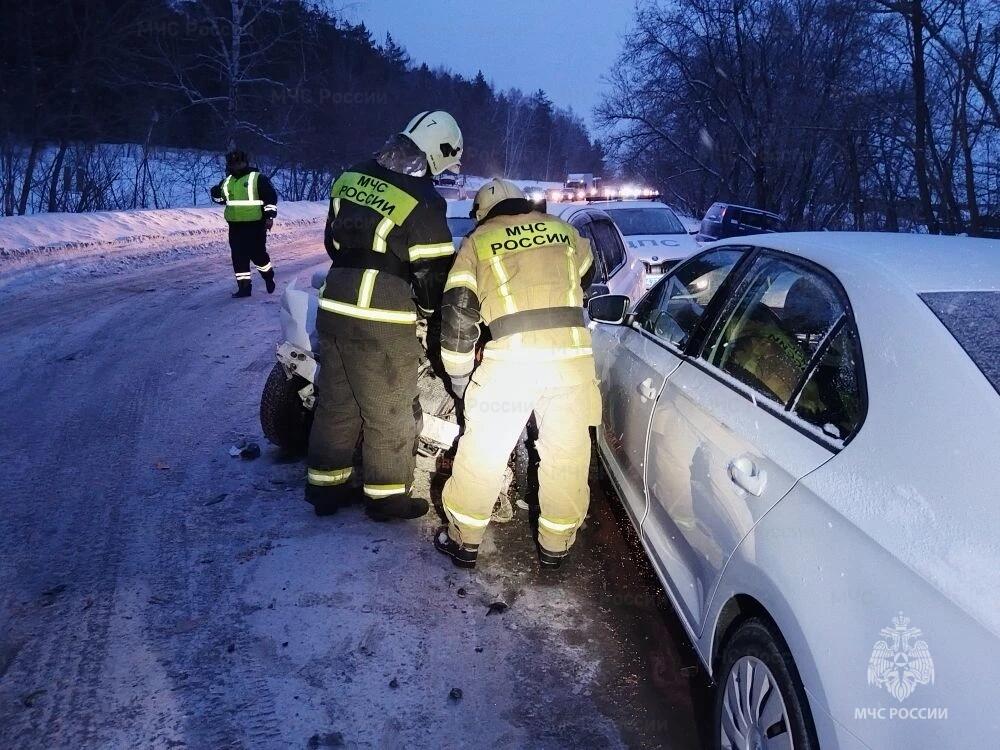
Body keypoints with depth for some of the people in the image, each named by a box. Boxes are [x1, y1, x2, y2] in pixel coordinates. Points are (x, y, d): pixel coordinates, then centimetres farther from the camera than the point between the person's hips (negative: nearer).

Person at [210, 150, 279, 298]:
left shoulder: (258, 178, -7)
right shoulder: (228, 180, 13)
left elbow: (271, 197, -8)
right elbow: (217, 195, 24)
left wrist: (270, 216, -13)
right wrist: (217, 193, 1)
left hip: (255, 225, -6)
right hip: (235, 225, 6)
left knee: (257, 253, -4)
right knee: (238, 256, 3)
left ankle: (269, 277, 23)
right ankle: (244, 287, 10)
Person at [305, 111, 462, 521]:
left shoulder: (350, 178, 7)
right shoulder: (422, 202, -14)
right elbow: (435, 274, -9)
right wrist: (430, 310, 10)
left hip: (333, 308, 7)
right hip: (382, 324, -7)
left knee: (335, 402, 18)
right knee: (389, 415, 9)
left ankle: (326, 486, 31)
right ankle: (387, 496, 21)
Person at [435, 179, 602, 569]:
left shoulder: (477, 241, 12)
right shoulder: (564, 231, 19)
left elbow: (457, 310, 4)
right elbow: (588, 274, 37)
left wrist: (458, 372, 14)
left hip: (512, 355, -2)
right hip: (572, 352, 2)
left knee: (483, 451, 12)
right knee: (566, 454, 15)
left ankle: (463, 540, 25)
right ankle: (555, 545, 28)